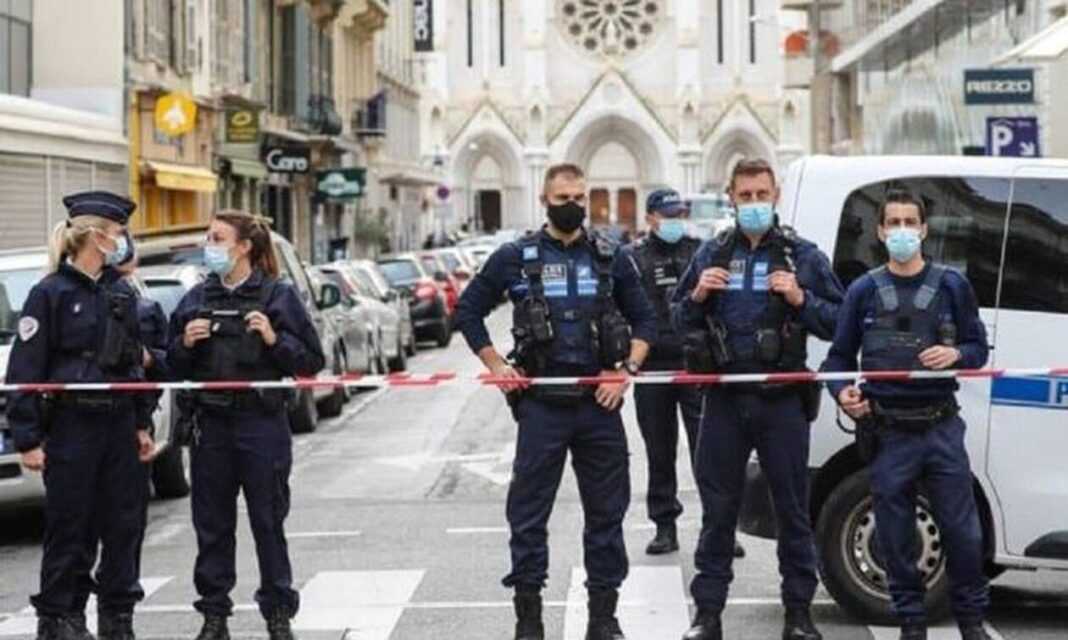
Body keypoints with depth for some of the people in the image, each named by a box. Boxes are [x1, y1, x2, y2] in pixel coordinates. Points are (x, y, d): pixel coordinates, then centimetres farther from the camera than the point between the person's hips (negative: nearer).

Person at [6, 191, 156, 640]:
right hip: (71, 426, -6)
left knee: (124, 525, 8)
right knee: (71, 531, -1)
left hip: (119, 423, 6)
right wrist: (28, 438, -14)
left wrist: (142, 424, 15)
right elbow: (25, 369, -10)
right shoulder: (51, 293, -8)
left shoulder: (121, 293, 11)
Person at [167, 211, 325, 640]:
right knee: (212, 523, 7)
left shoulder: (277, 296, -1)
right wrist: (185, 343, -4)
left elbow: (312, 361, -2)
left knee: (268, 522, 2)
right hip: (211, 424, 4)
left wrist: (274, 339, -16)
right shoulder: (197, 299, 11)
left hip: (262, 423, -4)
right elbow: (175, 367, 16)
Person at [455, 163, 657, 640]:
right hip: (540, 404, -2)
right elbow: (468, 310, 10)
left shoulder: (609, 258, 8)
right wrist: (497, 366, 1)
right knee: (528, 512, 1)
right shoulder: (515, 258, 3)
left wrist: (627, 370, -1)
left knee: (606, 511, 6)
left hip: (599, 402, 2)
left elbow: (643, 319, 14)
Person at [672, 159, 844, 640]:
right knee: (718, 510, 6)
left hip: (782, 401, -2)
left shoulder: (803, 256, 5)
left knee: (792, 510, 4)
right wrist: (697, 297, -5)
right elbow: (679, 322, 15)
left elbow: (836, 322, 2)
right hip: (724, 399, 2)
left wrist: (801, 299, -14)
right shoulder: (711, 255, 11)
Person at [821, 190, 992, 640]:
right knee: (895, 536, 5)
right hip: (888, 433, 0)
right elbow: (840, 356, 10)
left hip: (941, 429, 0)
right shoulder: (863, 291, 7)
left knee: (962, 531, 1)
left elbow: (979, 347, 10)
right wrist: (842, 391, -10)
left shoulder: (951, 286, 6)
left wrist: (956, 354, -12)